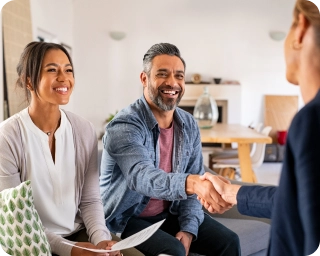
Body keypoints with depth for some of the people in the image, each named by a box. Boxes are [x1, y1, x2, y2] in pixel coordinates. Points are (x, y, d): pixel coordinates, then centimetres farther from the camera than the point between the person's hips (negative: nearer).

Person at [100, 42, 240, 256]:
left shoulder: (189, 125, -1)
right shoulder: (124, 126, -22)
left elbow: (195, 183, 2)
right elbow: (141, 177, -38)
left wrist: (189, 228, -11)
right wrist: (193, 183, -55)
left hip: (171, 213, 6)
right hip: (128, 219, -5)